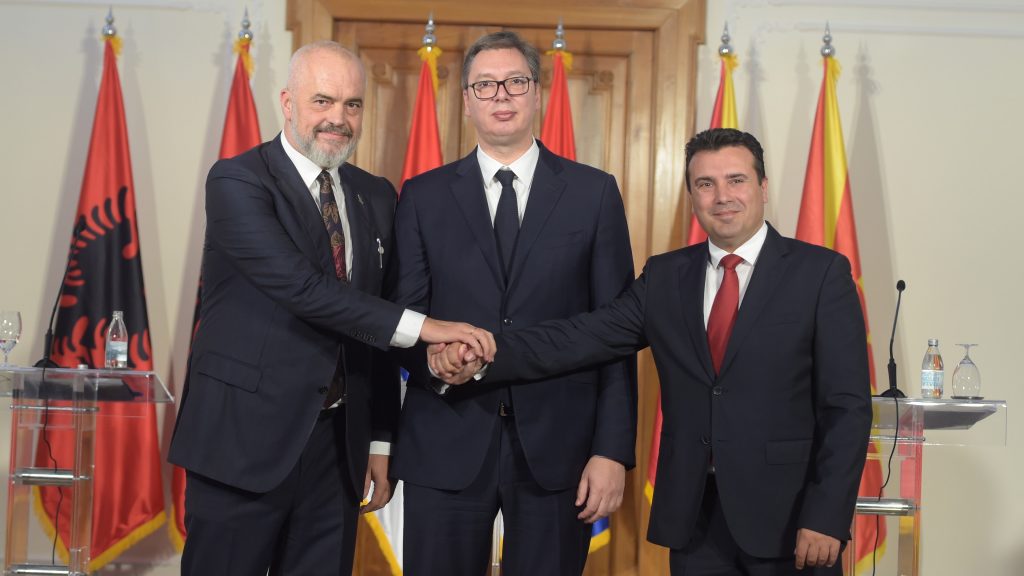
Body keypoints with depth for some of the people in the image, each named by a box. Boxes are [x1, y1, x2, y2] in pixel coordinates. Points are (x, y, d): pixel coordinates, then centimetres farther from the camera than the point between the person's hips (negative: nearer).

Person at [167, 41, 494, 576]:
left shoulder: (375, 196, 10)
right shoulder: (236, 182, -8)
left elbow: (379, 334, 13)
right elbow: (300, 286, -21)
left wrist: (380, 441, 10)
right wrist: (419, 326, -24)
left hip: (339, 447, 5)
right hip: (245, 439, -5)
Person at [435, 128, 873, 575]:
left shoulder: (821, 273, -3)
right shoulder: (665, 276, 8)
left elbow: (848, 405, -6)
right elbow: (584, 337, -2)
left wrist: (827, 518, -13)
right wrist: (482, 359, -16)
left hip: (788, 515, -3)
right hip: (694, 518, 3)